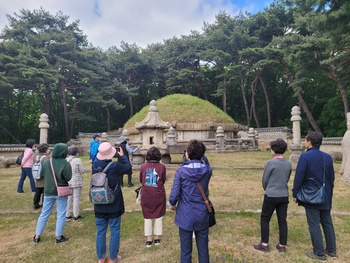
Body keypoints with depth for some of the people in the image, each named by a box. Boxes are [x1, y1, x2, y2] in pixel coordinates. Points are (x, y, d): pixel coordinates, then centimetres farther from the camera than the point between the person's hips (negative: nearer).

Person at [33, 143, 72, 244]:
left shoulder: (46, 162, -3)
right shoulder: (65, 163, -17)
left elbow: (41, 176, 6)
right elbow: (68, 178, -14)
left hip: (48, 191, 4)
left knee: (44, 214, 16)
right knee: (61, 215, 8)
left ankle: (37, 236, 23)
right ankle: (59, 237, 14)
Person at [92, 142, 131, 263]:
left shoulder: (95, 166, -9)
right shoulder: (115, 166, -20)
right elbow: (128, 166, -1)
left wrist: (101, 156, 12)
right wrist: (122, 155, 13)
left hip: (99, 206, 4)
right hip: (114, 206, -4)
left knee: (100, 232, 16)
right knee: (115, 232, 12)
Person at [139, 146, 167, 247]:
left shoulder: (143, 166, -8)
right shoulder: (162, 166, -12)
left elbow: (141, 180, 5)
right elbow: (163, 180, 2)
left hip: (146, 196, 1)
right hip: (159, 195, -1)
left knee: (147, 218, 15)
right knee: (158, 217, 16)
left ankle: (149, 239, 22)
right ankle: (157, 238, 26)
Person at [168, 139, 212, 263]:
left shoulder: (181, 171, -16)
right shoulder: (208, 170, -7)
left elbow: (174, 195, -15)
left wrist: (172, 205, 7)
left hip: (185, 216, -2)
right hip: (202, 216, 2)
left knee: (186, 250, 15)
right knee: (203, 250, 17)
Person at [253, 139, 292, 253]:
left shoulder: (270, 163, -15)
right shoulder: (288, 164, 1)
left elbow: (265, 180, -6)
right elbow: (287, 179, 10)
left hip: (271, 196, -5)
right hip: (284, 196, 5)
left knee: (265, 219, 8)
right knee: (282, 220, 12)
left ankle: (264, 244, 15)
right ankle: (282, 246, 21)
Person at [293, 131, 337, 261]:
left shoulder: (305, 156, -16)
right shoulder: (327, 157, 4)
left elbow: (299, 177, -17)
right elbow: (332, 178, 12)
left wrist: (295, 194, -7)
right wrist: (329, 194, 23)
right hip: (325, 196, 7)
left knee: (314, 225, 3)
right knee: (327, 223, 17)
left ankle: (319, 253, 11)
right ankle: (331, 250, 29)